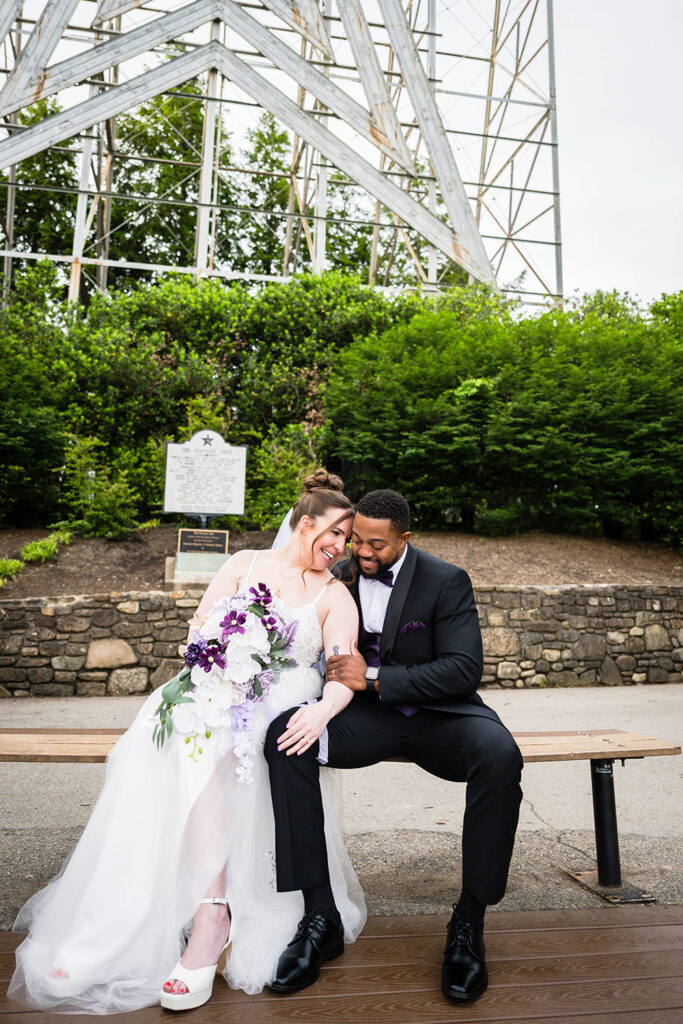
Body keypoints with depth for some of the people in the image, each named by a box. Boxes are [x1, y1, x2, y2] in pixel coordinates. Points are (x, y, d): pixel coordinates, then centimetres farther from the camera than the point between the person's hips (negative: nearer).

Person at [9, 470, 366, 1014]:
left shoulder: (336, 595, 9)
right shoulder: (246, 563, 14)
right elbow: (200, 627, 9)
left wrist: (324, 708, -27)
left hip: (282, 712, -2)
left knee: (205, 746, -32)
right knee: (186, 732, -32)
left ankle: (208, 914, -33)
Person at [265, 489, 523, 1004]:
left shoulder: (446, 581, -8)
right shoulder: (338, 579, 3)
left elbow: (464, 670, -16)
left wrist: (374, 678, -22)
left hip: (439, 714, -2)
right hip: (369, 716, 3)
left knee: (500, 755, -34)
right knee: (284, 734, -26)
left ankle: (470, 921, -16)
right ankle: (321, 914, -19)